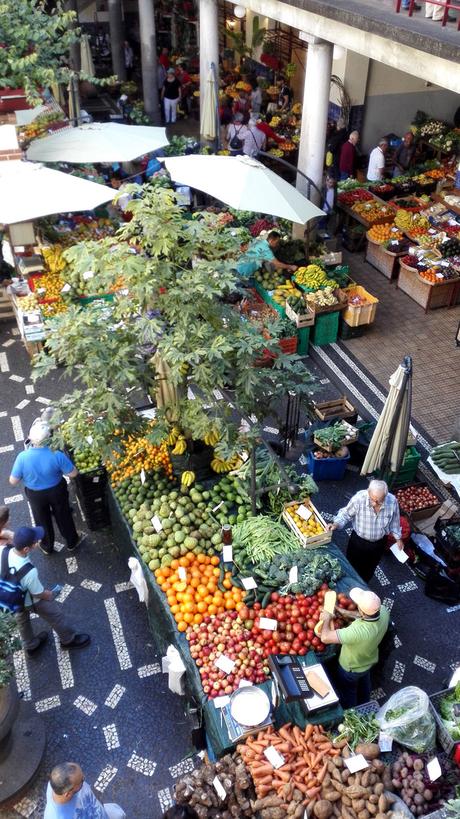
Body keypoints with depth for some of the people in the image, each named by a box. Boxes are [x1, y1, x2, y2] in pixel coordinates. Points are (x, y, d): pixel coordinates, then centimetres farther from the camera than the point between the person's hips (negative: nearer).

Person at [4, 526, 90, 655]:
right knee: (56, 615, 21)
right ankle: (69, 640, 48)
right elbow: (38, 594, -24)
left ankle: (30, 646, 60)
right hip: (31, 601, -6)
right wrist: (51, 594, -4)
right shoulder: (29, 572, -45)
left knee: (22, 618, 33)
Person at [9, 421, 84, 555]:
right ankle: (72, 542, 47)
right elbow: (73, 473, -20)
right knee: (63, 517, 25)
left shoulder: (22, 457, -29)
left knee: (43, 520, 26)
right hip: (56, 491, -1)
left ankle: (47, 547, 49)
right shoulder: (56, 455, -31)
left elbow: (13, 481, -17)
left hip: (35, 494, 1)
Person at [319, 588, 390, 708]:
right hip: (369, 661, 6)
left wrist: (326, 619, -26)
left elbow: (325, 638, -45)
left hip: (350, 669, -6)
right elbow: (366, 616, -7)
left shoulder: (357, 631, -49)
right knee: (364, 687, 36)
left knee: (348, 695, 26)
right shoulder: (383, 611, -31)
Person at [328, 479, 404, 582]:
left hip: (378, 544, 2)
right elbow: (346, 514, -18)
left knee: (369, 570, 27)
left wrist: (398, 538, 8)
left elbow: (394, 521, -5)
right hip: (358, 541, -2)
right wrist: (336, 524, -36)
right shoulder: (359, 498, -33)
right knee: (352, 568, 21)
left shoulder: (392, 501, -25)